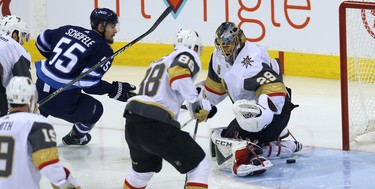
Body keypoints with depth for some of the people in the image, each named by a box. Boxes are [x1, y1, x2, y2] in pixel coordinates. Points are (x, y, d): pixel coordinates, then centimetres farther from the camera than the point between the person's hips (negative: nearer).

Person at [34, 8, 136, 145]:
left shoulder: (69, 30, 7)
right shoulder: (103, 50, -11)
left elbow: (42, 42, 19)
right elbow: (89, 83, -18)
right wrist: (114, 89, -5)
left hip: (39, 88, 6)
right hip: (61, 101, -6)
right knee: (95, 109, 22)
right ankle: (75, 137, 40)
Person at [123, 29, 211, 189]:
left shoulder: (159, 62, 30)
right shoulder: (189, 55, 5)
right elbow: (178, 73, -17)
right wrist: (198, 104, -16)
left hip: (132, 122, 8)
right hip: (156, 125, -8)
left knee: (143, 169, 33)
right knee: (199, 166, -1)